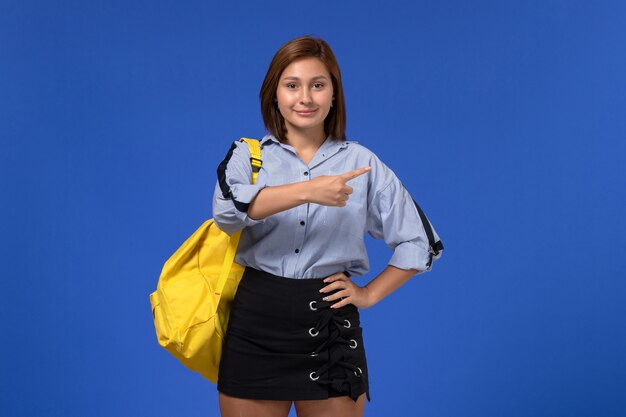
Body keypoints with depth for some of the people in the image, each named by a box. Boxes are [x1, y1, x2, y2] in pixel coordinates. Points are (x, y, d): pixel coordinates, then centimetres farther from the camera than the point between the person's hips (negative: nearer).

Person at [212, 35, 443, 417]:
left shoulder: (361, 162, 5)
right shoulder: (248, 154, 5)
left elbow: (420, 241, 11)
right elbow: (227, 210, -18)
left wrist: (370, 294, 4)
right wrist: (306, 191, -27)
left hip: (329, 323, 0)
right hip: (256, 318, 0)